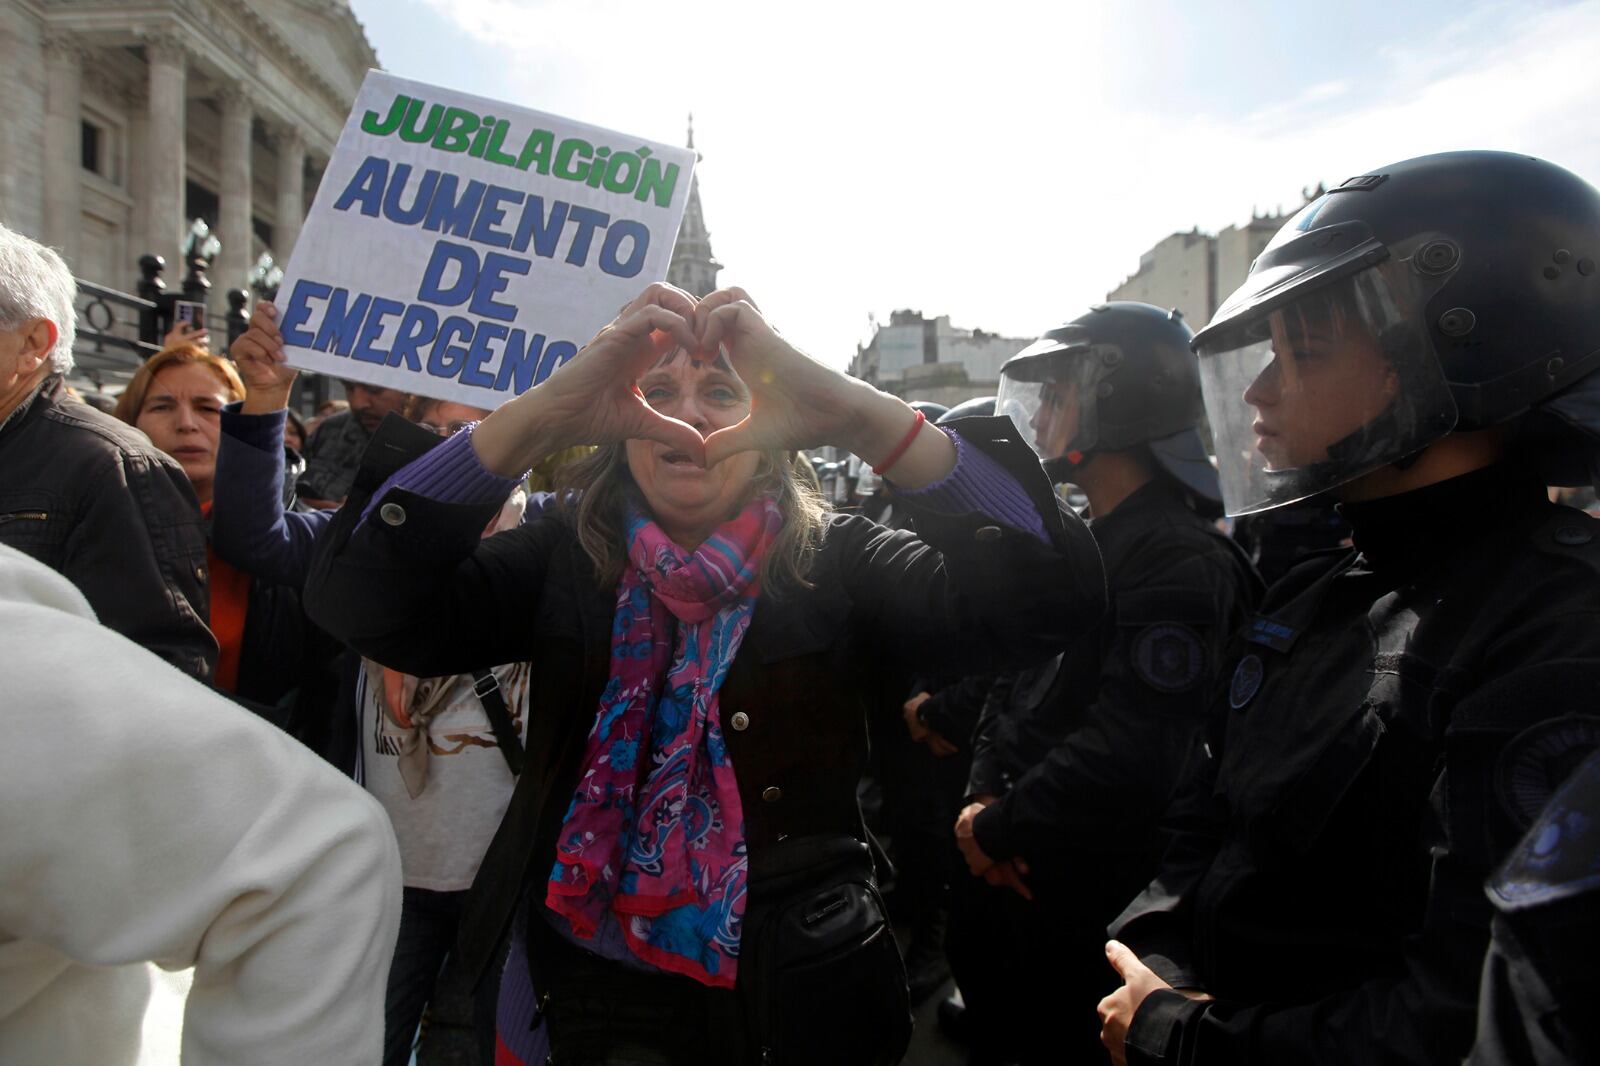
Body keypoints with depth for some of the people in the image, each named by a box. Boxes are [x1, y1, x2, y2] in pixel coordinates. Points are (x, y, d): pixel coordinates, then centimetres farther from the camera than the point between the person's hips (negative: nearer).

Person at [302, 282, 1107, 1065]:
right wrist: (542, 413, -34)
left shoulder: (834, 563, -9)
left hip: (803, 996, 0)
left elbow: (1054, 593, -22)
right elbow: (356, 595, -19)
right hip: (591, 988, 1)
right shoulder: (565, 556, -5)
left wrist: (858, 413, -37)